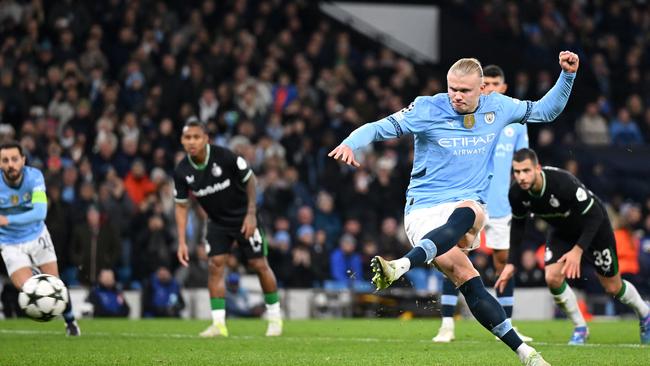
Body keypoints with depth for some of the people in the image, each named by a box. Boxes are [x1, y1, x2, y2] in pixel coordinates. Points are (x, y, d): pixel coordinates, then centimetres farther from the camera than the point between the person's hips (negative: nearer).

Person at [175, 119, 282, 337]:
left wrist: (251, 214, -14)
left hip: (244, 218, -3)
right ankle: (219, 324, -10)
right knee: (215, 265, -12)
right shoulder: (182, 172, -14)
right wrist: (182, 242, -8)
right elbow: (181, 206, -2)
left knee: (259, 265, 0)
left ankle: (274, 317, 17)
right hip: (218, 222, 3)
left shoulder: (225, 157, -25)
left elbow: (250, 179, -11)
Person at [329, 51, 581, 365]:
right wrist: (350, 143, -25)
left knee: (468, 213, -39)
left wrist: (567, 76, 8)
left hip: (467, 206, 2)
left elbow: (546, 111, 20)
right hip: (422, 211, -2)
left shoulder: (497, 107, 8)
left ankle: (401, 266, -56)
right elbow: (379, 127, -6)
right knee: (466, 278, -24)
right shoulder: (427, 109, -3)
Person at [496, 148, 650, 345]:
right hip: (561, 231, 4)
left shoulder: (563, 183, -40)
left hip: (594, 227, -4)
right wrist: (511, 263, -7)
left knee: (613, 287, 6)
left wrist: (578, 250, -39)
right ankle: (580, 328, 3)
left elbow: (594, 216, -32)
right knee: (552, 277, -17)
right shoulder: (517, 194, -23)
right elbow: (518, 224, -3)